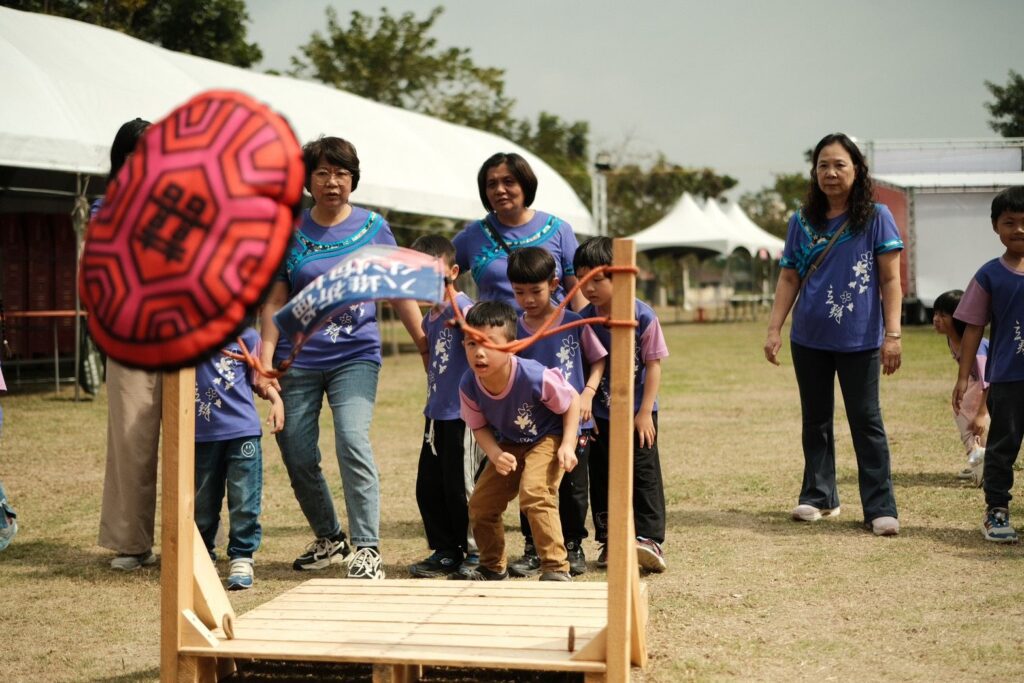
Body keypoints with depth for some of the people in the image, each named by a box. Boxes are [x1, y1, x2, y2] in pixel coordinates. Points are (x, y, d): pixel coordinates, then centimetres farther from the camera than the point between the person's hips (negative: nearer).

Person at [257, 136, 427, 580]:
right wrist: (265, 362, -3)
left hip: (356, 356, -2)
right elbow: (275, 302, 4)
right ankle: (329, 539, 27)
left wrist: (425, 344, 8)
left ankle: (367, 548, -14)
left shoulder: (373, 227, 3)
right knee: (297, 457, 4)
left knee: (352, 441, -20)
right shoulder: (290, 231, 4)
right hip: (298, 359, 2)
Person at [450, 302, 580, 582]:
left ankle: (556, 568, -17)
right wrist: (495, 454, -24)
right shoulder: (469, 386, -22)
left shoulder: (534, 377, -34)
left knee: (534, 493, -28)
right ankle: (493, 567, 30)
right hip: (511, 444, 6)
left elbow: (572, 400, -16)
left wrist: (568, 445, -23)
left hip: (548, 438, -6)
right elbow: (480, 427, -4)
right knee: (480, 504, 6)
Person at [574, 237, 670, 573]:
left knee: (644, 472, -2)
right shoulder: (583, 319, -4)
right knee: (602, 477, 7)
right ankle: (610, 540, 15)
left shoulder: (643, 317, -14)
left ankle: (648, 537, -1)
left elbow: (653, 366, -10)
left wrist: (645, 412, -12)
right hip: (600, 415, 3)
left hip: (637, 413, -3)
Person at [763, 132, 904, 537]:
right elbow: (789, 278, 9)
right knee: (816, 420, 12)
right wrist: (774, 329, 1)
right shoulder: (802, 222, 6)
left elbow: (890, 279, -4)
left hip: (860, 339, -4)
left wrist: (893, 334, -10)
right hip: (809, 338, 4)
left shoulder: (876, 218, -3)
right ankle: (819, 496, 24)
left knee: (866, 420, -2)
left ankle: (880, 508, 0)